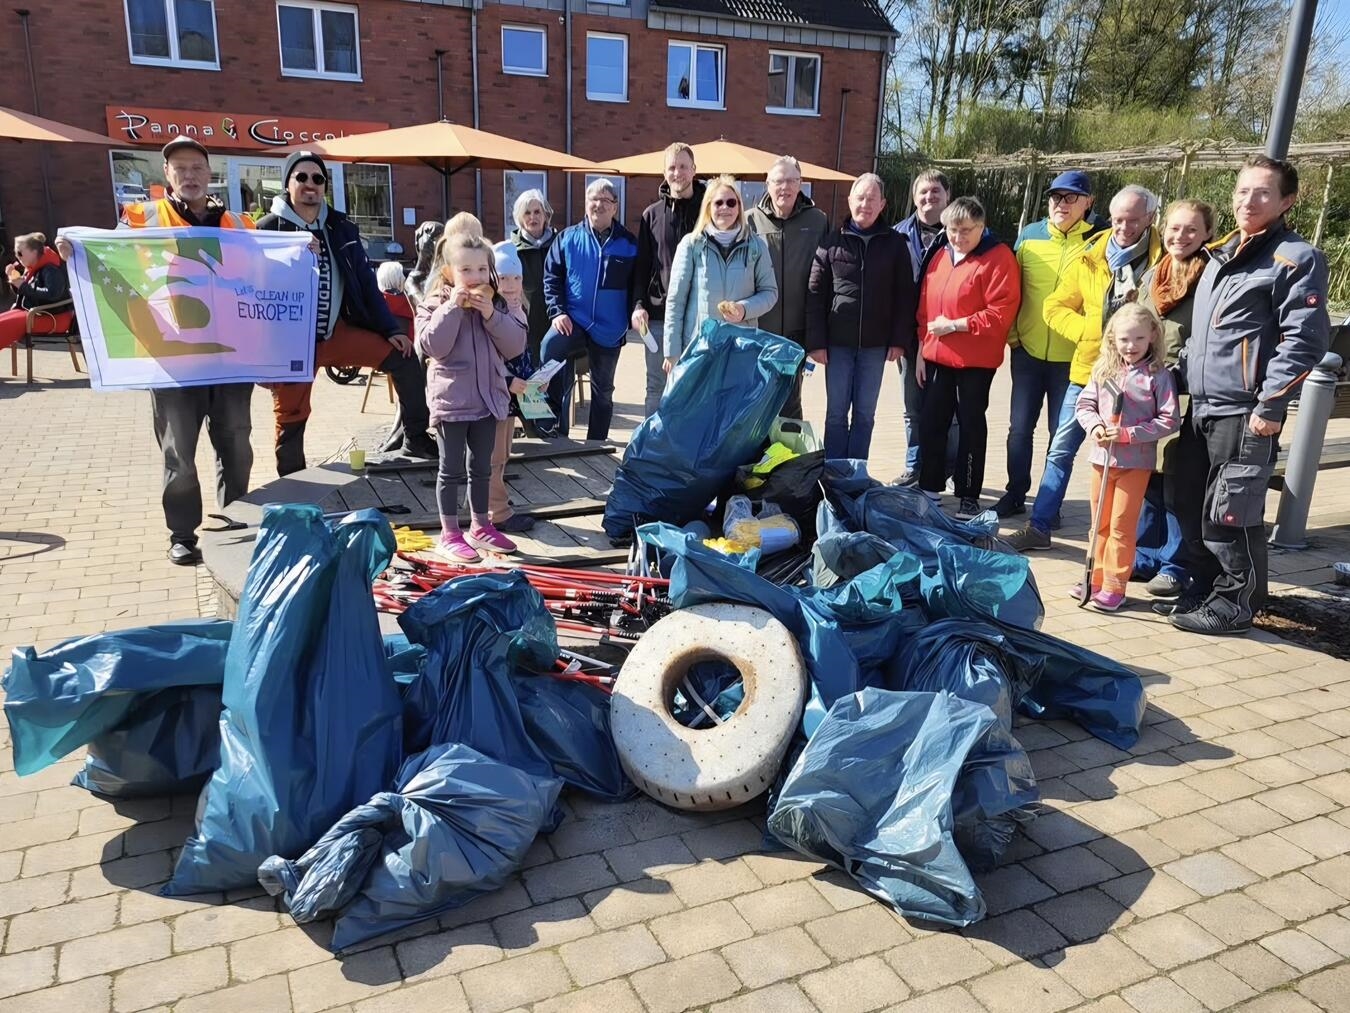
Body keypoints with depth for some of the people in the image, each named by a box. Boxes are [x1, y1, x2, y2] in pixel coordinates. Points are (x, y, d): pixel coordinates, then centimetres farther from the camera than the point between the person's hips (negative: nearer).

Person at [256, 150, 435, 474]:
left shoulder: (341, 227, 4)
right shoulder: (268, 228, -7)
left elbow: (366, 282, 6)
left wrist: (392, 329, 2)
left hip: (338, 330, 4)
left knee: (404, 358, -4)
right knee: (290, 419, 4)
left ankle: (415, 438, 10)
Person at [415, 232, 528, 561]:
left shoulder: (498, 305, 4)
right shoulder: (436, 305, -7)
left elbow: (515, 346, -4)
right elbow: (432, 347, -20)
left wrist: (492, 316, -16)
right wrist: (452, 307, -23)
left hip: (488, 397, 5)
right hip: (451, 399, -4)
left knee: (482, 467, 15)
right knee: (451, 469, 3)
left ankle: (481, 526, 28)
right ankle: (449, 534, 12)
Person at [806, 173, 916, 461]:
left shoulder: (895, 243, 3)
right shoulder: (832, 241, 1)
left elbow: (905, 295, 3)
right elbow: (815, 294, -1)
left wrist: (900, 340, -4)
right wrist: (816, 341, -7)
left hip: (875, 344, 1)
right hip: (837, 342, -1)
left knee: (865, 413, 8)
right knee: (836, 412, 4)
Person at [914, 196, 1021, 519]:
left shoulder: (999, 258, -9)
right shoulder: (940, 257, 10)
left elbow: (1001, 314, -17)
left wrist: (954, 325, -18)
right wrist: (921, 349, 11)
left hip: (976, 360, -6)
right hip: (936, 356, 6)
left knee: (971, 424, 3)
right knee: (931, 422, 9)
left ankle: (969, 496, 13)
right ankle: (930, 487, 22)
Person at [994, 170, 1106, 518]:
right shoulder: (1029, 235, 4)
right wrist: (1011, 334, 2)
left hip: (1072, 356, -2)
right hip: (1027, 350, 2)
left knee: (1062, 433, 7)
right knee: (1020, 427, 9)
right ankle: (1015, 494, 22)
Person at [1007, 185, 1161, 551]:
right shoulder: (1090, 259, 3)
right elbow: (1054, 307, 5)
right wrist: (1090, 329, -9)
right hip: (1089, 370, 3)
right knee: (1061, 450, 7)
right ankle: (1039, 526, 18)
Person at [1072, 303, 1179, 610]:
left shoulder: (1159, 375, -9)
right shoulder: (1103, 371, 3)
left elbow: (1169, 421, -12)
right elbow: (1084, 404, 7)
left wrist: (1128, 434, -20)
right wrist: (1094, 426, -13)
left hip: (1136, 462, -5)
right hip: (1102, 457, 5)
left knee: (1121, 525, 1)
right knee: (1100, 523, 14)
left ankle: (1114, 586, 10)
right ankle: (1096, 579, 26)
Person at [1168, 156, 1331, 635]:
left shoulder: (1297, 258, -6)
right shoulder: (1221, 255, 19)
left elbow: (1303, 340, -13)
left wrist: (1271, 406, -17)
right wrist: (1185, 374, 17)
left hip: (1245, 413, -8)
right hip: (1203, 407, 8)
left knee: (1231, 514, -4)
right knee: (1194, 507, 13)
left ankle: (1235, 604, 10)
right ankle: (1206, 588, 27)